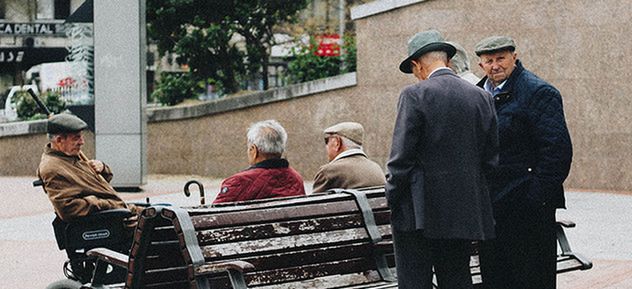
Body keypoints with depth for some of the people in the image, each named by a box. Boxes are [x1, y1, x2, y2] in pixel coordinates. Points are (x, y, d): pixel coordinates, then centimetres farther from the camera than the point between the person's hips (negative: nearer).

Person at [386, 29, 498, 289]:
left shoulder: (415, 95, -9)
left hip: (419, 213, -5)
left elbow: (401, 158, -12)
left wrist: (392, 200, -2)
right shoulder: (482, 97, 8)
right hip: (466, 214, 6)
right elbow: (491, 158, 10)